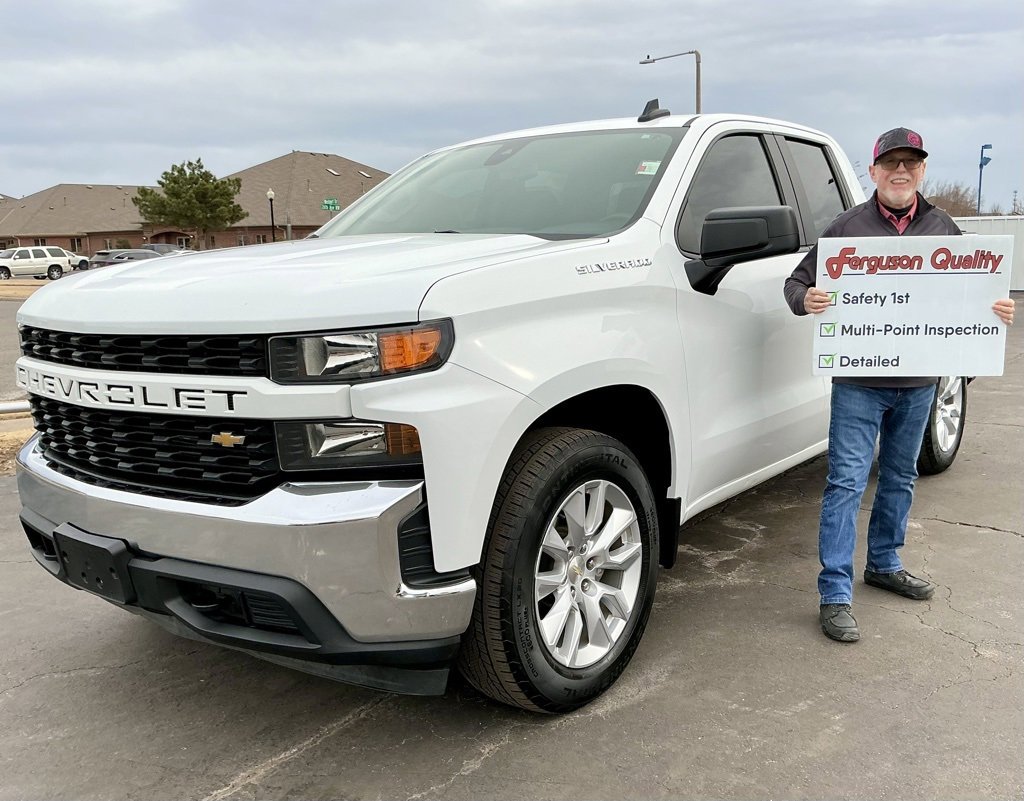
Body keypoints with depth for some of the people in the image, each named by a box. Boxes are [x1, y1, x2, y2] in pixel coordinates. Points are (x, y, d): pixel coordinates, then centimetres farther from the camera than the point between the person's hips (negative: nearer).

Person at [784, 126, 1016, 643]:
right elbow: (796, 282, -2)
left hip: (919, 382, 5)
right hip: (859, 382, -4)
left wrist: (998, 311, -6)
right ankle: (835, 595, -1)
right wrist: (806, 300, -25)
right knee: (846, 484, -6)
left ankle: (884, 565, 36)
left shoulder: (942, 228, 9)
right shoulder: (848, 227, -2)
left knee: (900, 479, 17)